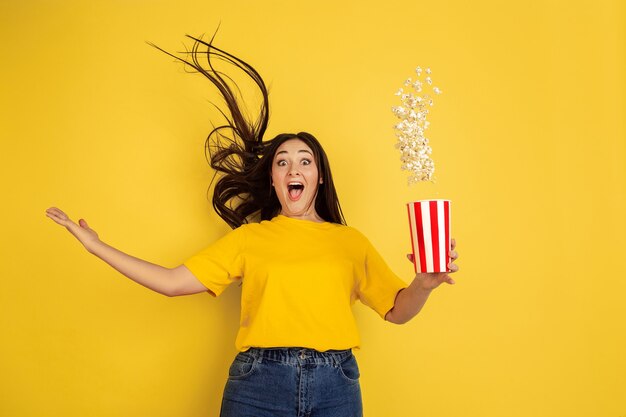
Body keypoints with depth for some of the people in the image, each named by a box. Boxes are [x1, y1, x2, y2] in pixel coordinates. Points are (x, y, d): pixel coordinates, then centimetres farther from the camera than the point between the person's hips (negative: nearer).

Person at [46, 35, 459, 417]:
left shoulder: (350, 241, 9)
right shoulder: (248, 238, 9)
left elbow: (397, 310, 9)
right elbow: (172, 282, 3)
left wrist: (424, 284, -12)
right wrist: (98, 247, 2)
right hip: (258, 383, 0)